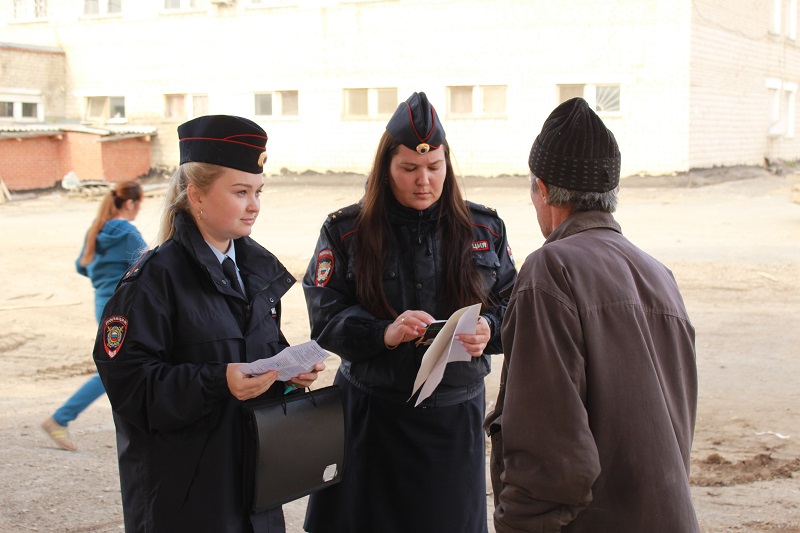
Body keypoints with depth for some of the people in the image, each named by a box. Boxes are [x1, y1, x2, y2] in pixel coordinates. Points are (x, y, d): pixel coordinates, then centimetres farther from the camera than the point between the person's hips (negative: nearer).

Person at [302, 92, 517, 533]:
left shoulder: (485, 229, 6)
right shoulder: (346, 231, -1)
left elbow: (512, 303, 7)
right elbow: (326, 319, -7)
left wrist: (489, 330, -16)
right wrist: (383, 333, -25)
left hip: (454, 414, 2)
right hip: (371, 413, -1)